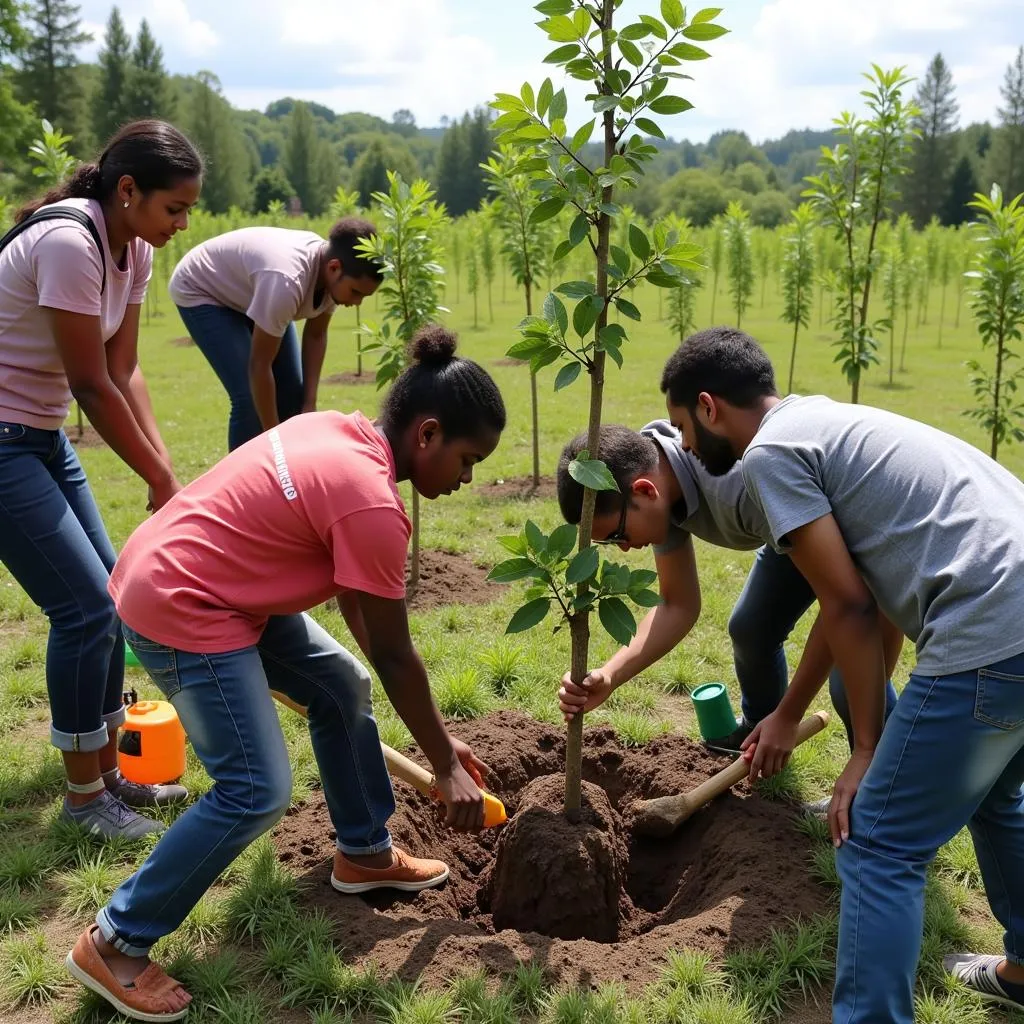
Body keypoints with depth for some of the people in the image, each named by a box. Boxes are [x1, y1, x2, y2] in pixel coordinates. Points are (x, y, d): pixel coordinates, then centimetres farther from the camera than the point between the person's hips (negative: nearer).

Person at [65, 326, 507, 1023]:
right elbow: (396, 655, -15)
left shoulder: (342, 434, 3)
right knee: (257, 793, -8)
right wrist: (446, 766, -1)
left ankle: (364, 854, 34)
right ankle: (115, 943, 8)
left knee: (343, 687, 17)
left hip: (209, 583, 10)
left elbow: (357, 603, 11)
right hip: (179, 609, -10)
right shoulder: (371, 503, -24)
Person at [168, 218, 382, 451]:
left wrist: (309, 405, -9)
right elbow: (259, 365, -35)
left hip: (249, 291, 8)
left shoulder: (333, 275, -19)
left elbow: (316, 335, -3)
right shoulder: (287, 281, -42)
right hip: (200, 292, -8)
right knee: (250, 398, -19)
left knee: (291, 392, 1)